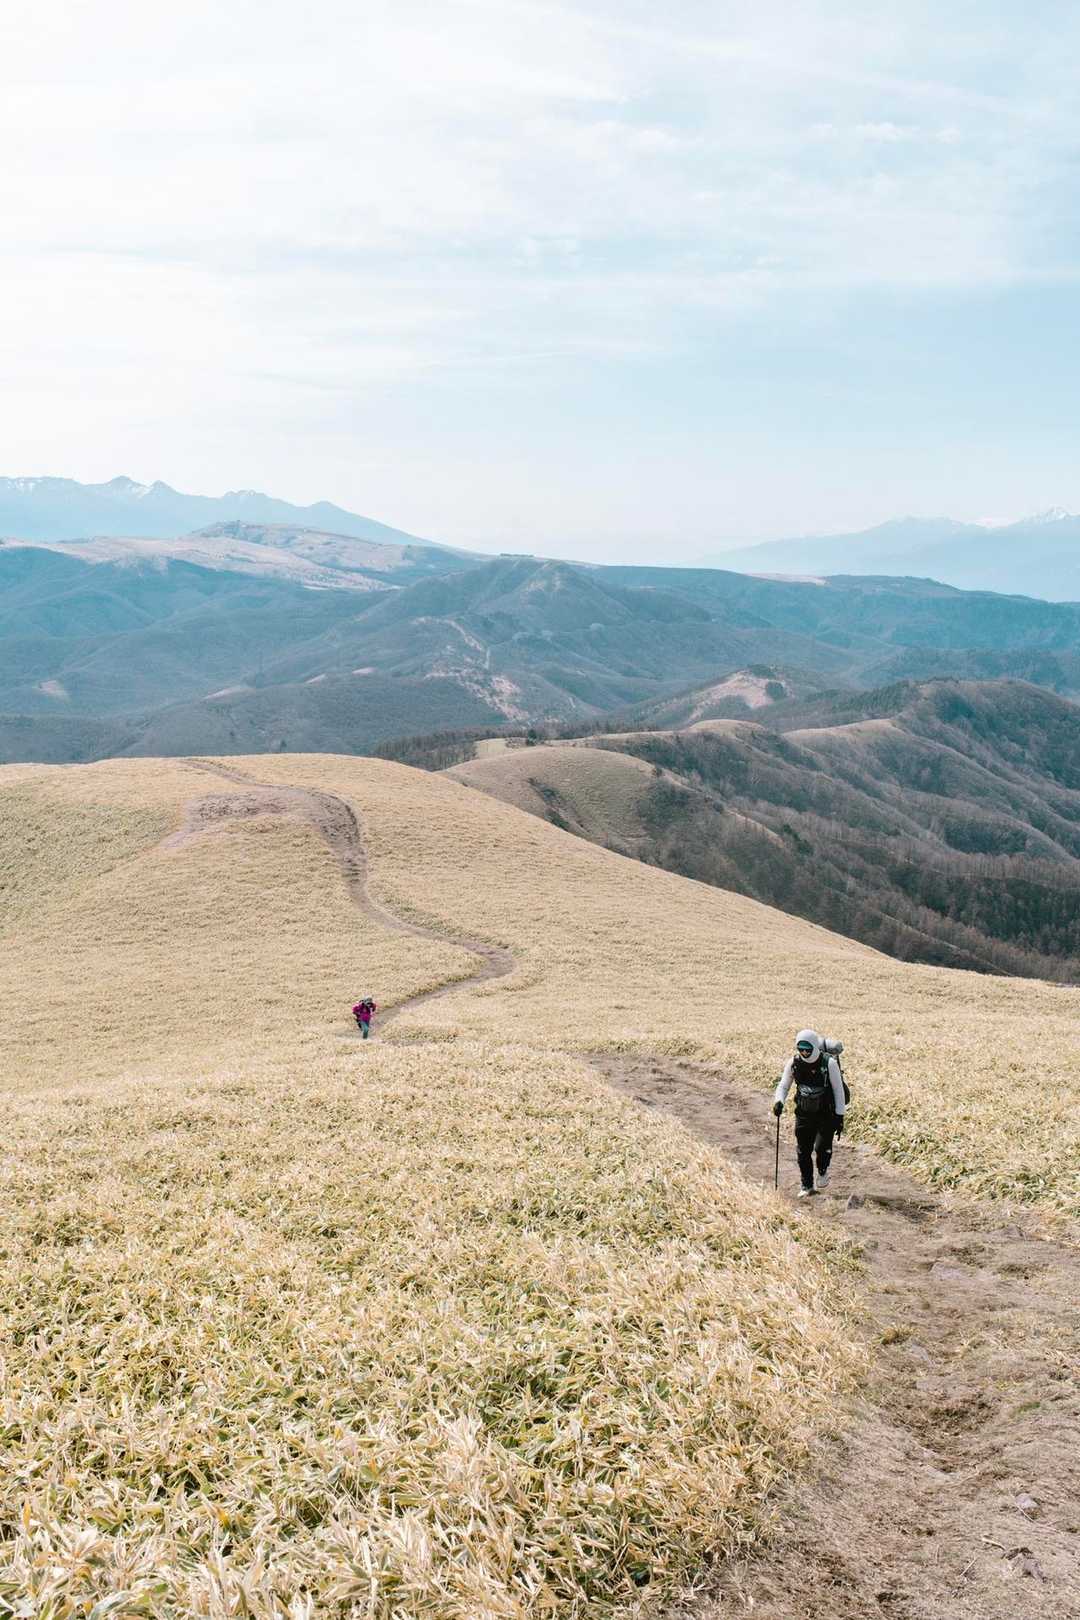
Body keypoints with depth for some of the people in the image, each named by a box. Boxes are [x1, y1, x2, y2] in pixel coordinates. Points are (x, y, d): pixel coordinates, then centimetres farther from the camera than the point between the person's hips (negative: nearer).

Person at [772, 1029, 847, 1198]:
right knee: (803, 1151, 3)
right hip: (804, 1113, 3)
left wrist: (840, 1117, -11)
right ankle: (807, 1187, 20)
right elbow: (783, 1085, 1)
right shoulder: (794, 1063, -7)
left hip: (826, 1114, -3)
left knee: (822, 1147, -14)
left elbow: (838, 1090, -10)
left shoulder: (829, 1063, -17)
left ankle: (823, 1172, 19)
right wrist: (779, 1101, -20)